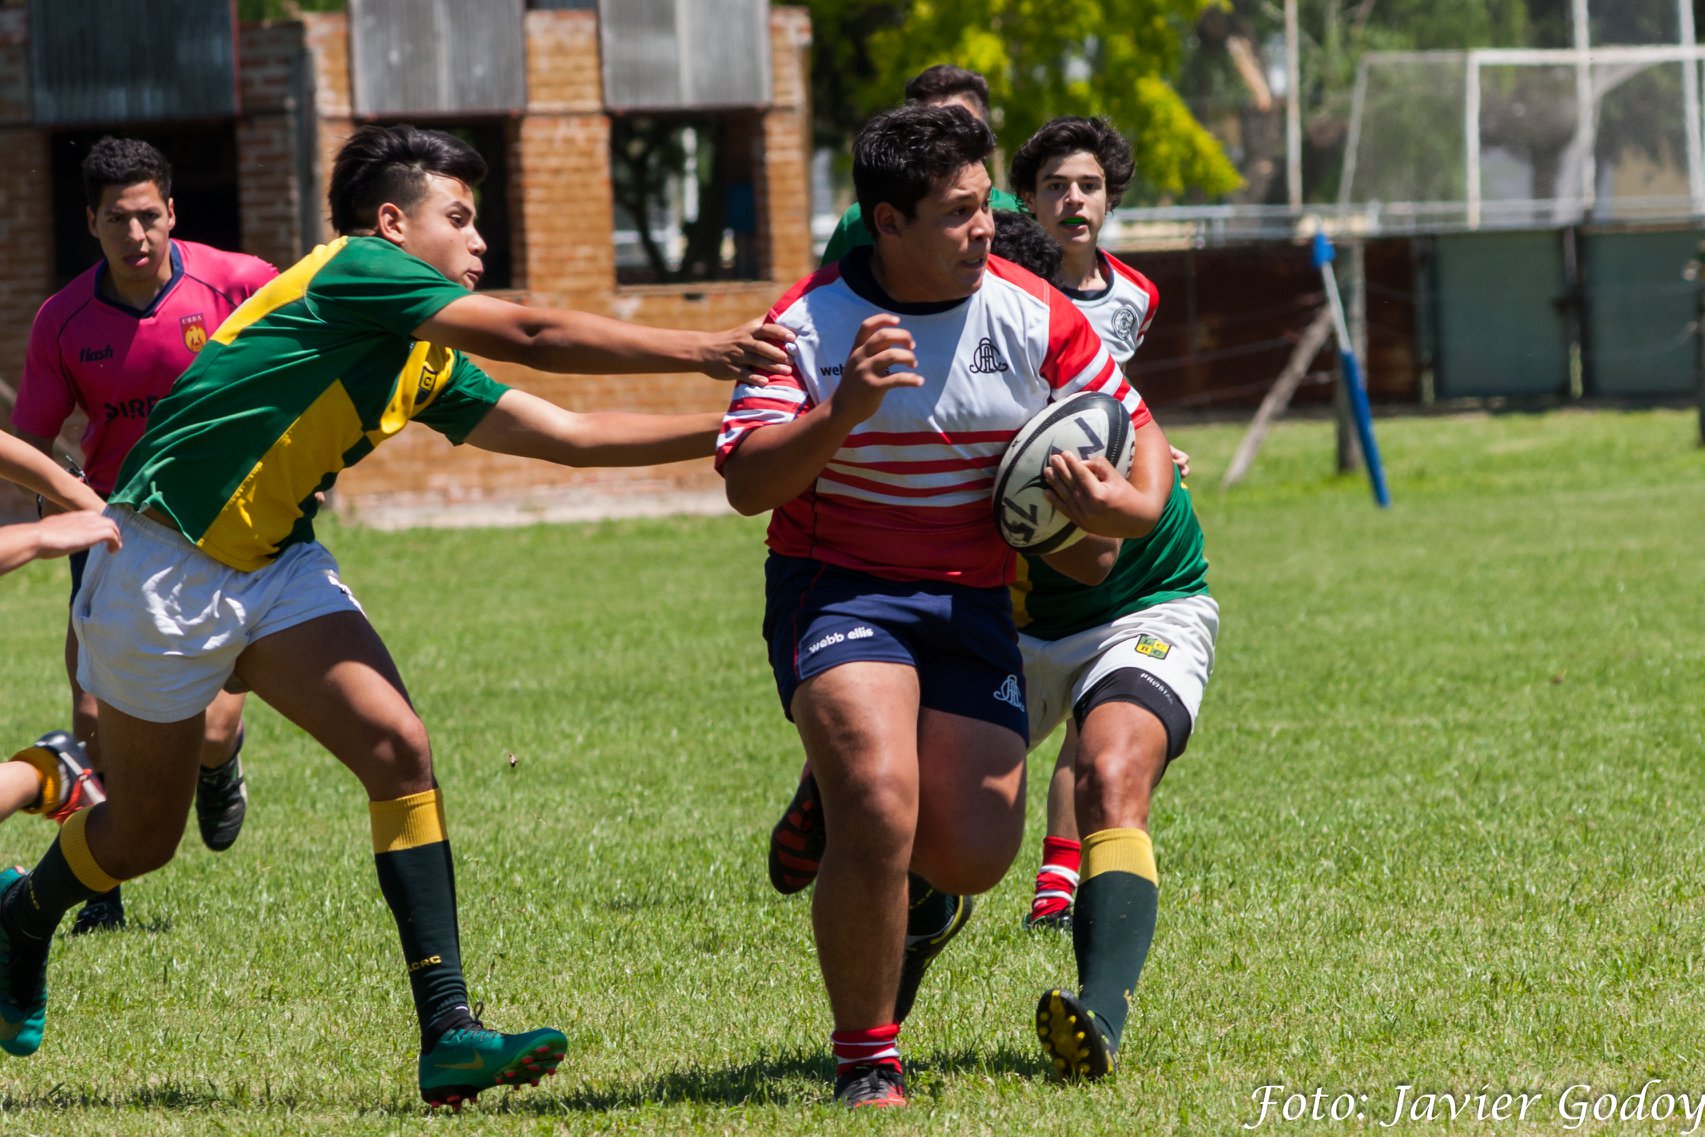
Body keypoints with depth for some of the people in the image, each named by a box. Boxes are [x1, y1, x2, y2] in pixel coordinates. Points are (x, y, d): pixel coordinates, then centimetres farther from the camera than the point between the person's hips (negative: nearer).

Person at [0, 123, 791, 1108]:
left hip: (279, 567, 8)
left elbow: (568, 434, 11)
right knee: (142, 838, 6)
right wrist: (700, 351, -19)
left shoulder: (425, 365, 10)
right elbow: (529, 336, -21)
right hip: (166, 566, -8)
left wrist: (729, 430, 4)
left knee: (399, 749, -14)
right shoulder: (354, 272, -15)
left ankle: (448, 1032, -19)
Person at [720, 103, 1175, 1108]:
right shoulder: (809, 324, -9)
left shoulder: (1032, 316, -1)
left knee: (975, 854, -8)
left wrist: (1134, 507, -15)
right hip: (837, 588, -3)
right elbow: (745, 484, -15)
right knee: (879, 808, -26)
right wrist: (842, 409, -31)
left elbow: (1140, 433, 8)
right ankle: (867, 1061, -10)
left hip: (973, 603, 3)